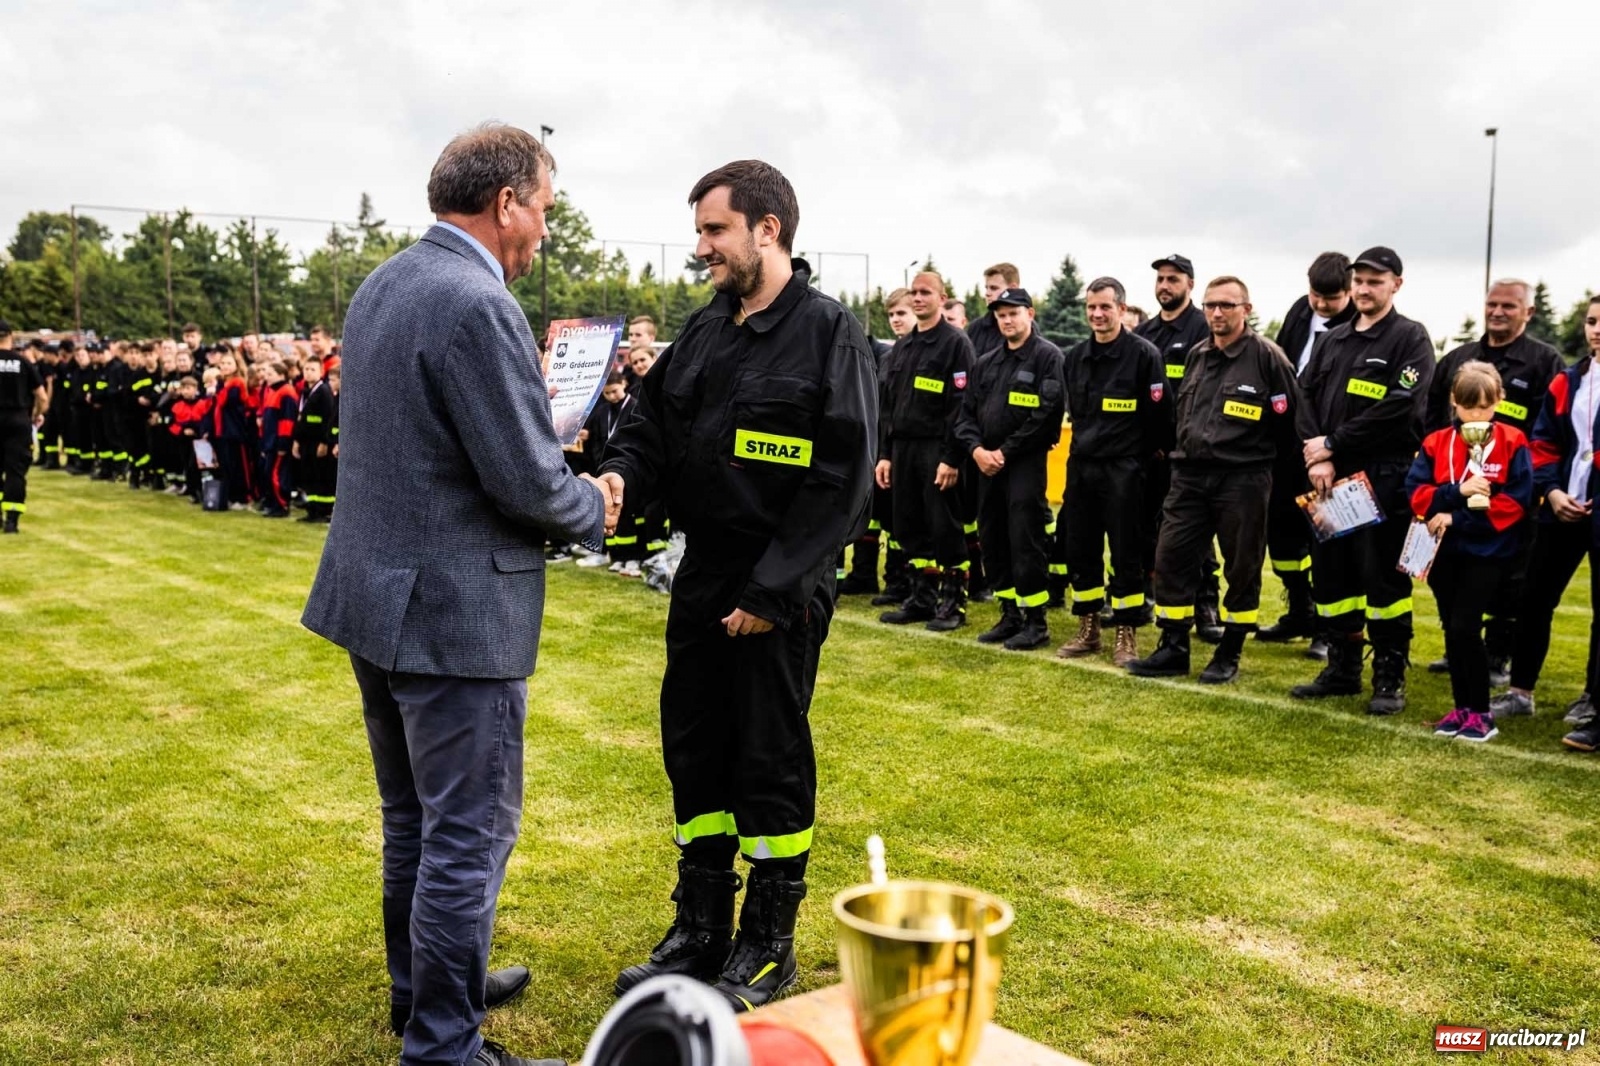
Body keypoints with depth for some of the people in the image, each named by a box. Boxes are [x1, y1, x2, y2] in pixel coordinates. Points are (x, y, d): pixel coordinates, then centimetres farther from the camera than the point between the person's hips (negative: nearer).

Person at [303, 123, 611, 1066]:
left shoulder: (381, 286, 9)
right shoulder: (478, 306, -20)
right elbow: (528, 483, -21)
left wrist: (536, 409, 14)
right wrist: (594, 509, -2)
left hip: (376, 596, 10)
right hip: (454, 610, -10)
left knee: (415, 818, 22)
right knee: (471, 832, 3)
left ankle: (425, 987, 39)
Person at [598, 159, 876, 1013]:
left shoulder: (829, 333, -11)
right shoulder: (703, 331, 10)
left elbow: (842, 480, -16)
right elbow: (654, 421, 11)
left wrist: (773, 590, -18)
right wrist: (620, 473, -13)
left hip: (781, 589, -7)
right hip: (700, 575, 7)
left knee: (770, 762, 5)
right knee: (694, 749, 13)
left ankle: (769, 944, 22)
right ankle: (699, 932, 29)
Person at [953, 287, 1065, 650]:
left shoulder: (1048, 356, -4)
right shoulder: (985, 363, 16)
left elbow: (1046, 414, -14)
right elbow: (966, 412, 13)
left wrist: (1005, 451, -13)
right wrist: (977, 449, -6)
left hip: (1027, 463, -7)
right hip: (987, 464, 7)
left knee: (1025, 541, -6)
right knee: (994, 540, 9)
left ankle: (1035, 621, 4)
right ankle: (1009, 614, 20)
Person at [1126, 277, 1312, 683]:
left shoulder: (1267, 356, -8)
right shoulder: (1197, 355, 11)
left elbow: (1293, 418, -5)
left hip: (1242, 479, -5)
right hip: (1190, 475, 6)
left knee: (1242, 567, 4)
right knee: (1171, 558, 3)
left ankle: (1229, 656, 17)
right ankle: (1173, 650, 13)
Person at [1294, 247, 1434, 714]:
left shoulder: (1411, 339, -2)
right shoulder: (1333, 341, 15)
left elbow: (1398, 408, -14)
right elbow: (1305, 399, 8)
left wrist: (1333, 444, -14)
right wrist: (1316, 459, -8)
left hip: (1385, 478, -6)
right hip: (1331, 477, 6)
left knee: (1383, 576, -2)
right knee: (1330, 573, 10)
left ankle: (1390, 678, 9)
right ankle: (1342, 669, 22)